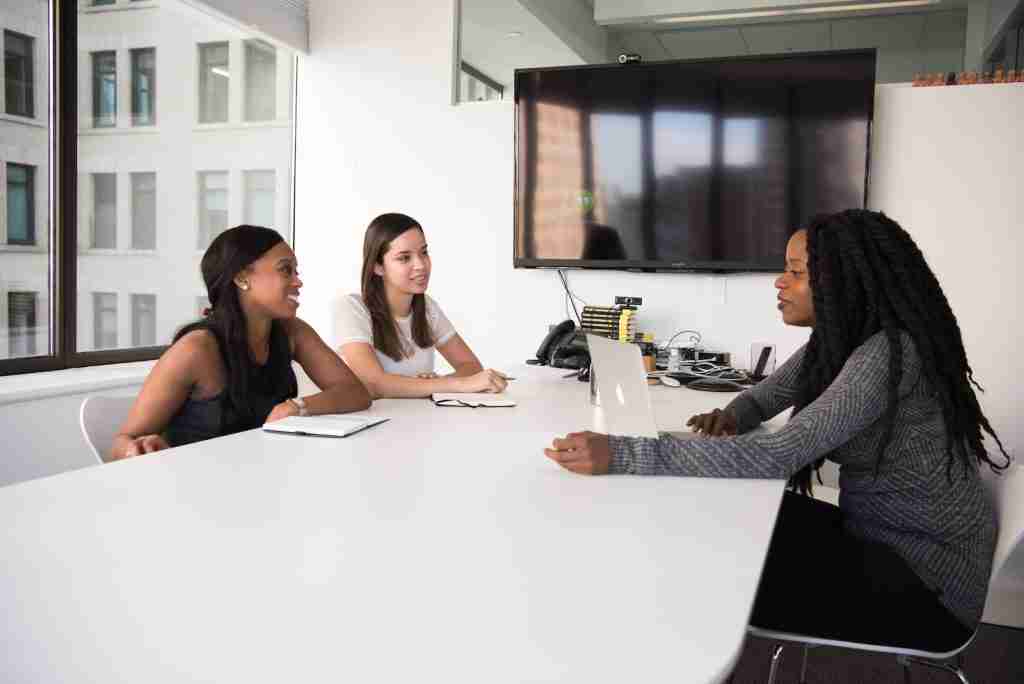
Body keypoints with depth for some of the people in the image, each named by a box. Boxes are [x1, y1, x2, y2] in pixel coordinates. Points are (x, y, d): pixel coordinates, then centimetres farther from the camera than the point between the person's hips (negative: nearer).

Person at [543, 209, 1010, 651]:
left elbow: (775, 456, -38)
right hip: (877, 536, 8)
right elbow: (763, 397, 13)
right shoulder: (838, 339, 1)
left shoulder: (888, 355, -28)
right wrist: (730, 419, -13)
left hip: (930, 574, -8)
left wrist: (619, 456, -42)